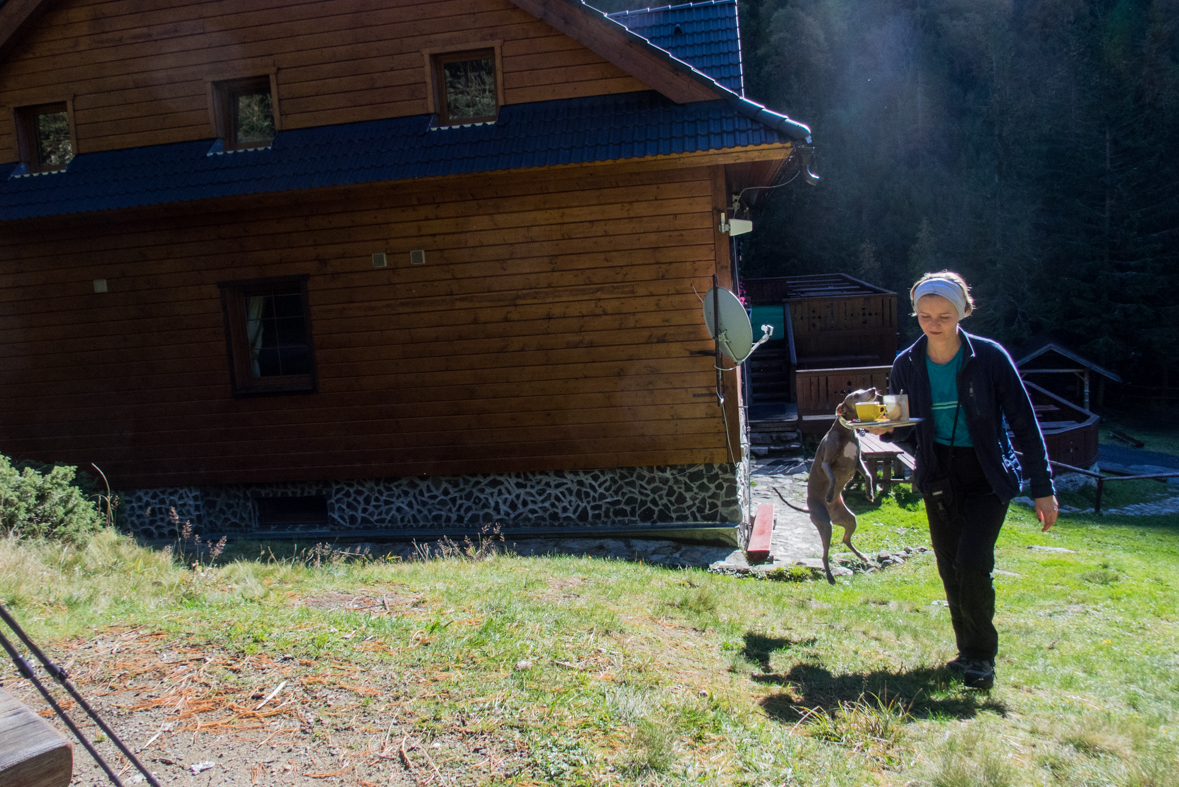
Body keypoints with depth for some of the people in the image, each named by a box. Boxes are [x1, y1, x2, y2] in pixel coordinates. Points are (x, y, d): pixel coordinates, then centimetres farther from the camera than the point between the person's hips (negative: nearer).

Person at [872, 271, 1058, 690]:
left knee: (972, 563, -16)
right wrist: (888, 428, -16)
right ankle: (970, 651, 28)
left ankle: (981, 655, 4)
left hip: (987, 478, -4)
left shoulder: (989, 357, -13)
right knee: (950, 570, 9)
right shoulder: (907, 365, -3)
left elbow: (1024, 422, -8)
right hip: (938, 477, 4)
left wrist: (1043, 488, -9)